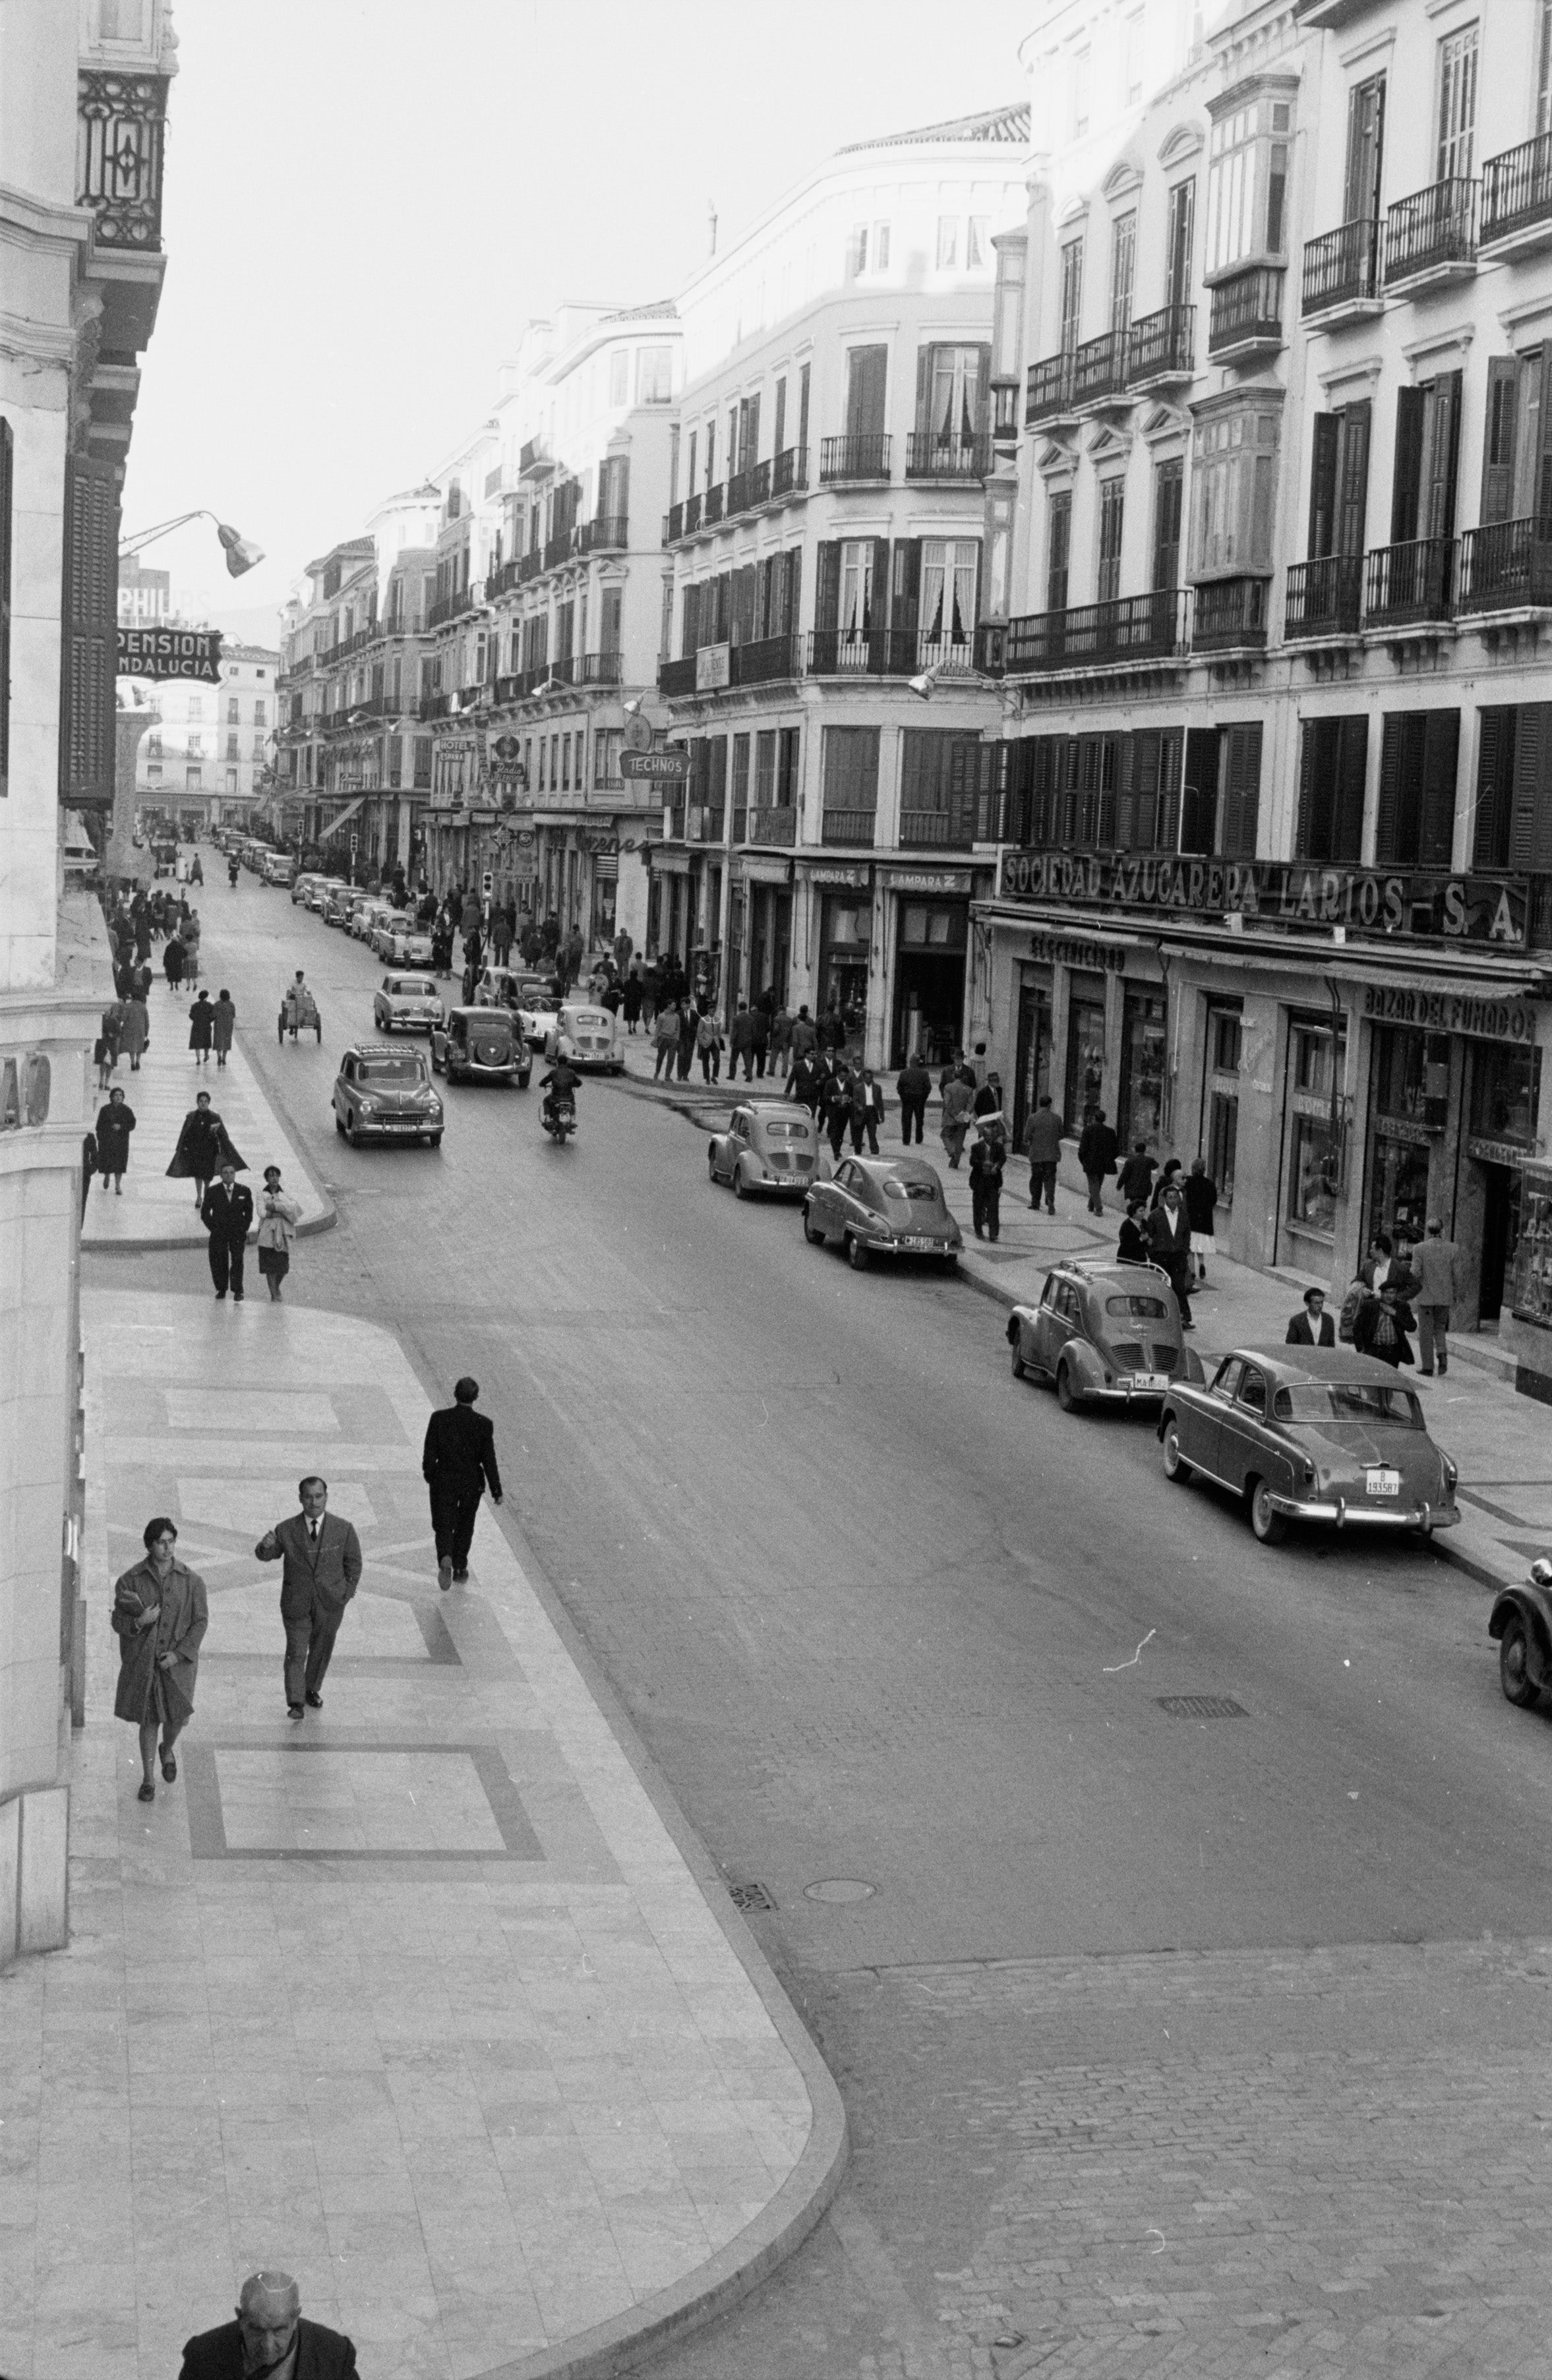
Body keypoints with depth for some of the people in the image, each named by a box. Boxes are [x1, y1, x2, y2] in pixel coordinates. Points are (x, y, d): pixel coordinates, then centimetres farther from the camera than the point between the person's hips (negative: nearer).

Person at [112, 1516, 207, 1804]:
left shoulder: (192, 1581, -7)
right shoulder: (130, 1581, -8)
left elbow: (201, 1622, -3)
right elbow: (117, 1621, -2)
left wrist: (179, 1653, -13)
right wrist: (139, 1622, -24)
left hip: (178, 1661, 0)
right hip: (142, 1661, 0)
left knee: (177, 1717, -2)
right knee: (149, 1719, 7)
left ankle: (167, 1750, 35)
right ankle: (148, 1778, 25)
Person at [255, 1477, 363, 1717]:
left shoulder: (343, 1530, -8)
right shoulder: (286, 1530, -10)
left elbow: (354, 1563, 4)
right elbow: (266, 1556, 2)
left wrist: (346, 1594, 0)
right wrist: (265, 1546, -22)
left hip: (330, 1604, 2)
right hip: (296, 1604, -1)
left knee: (321, 1650, 17)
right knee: (296, 1652, -6)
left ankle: (312, 1690, 37)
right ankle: (296, 1702, -1)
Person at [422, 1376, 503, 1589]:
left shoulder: (439, 1418, -13)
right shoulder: (484, 1424, -14)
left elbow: (429, 1452, -6)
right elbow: (489, 1460, -10)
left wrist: (428, 1474, 12)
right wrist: (496, 1490, -1)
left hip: (443, 1482, -1)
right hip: (472, 1484, 1)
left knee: (443, 1526, 8)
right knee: (465, 1526, 20)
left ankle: (445, 1560, -19)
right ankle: (460, 1568, 29)